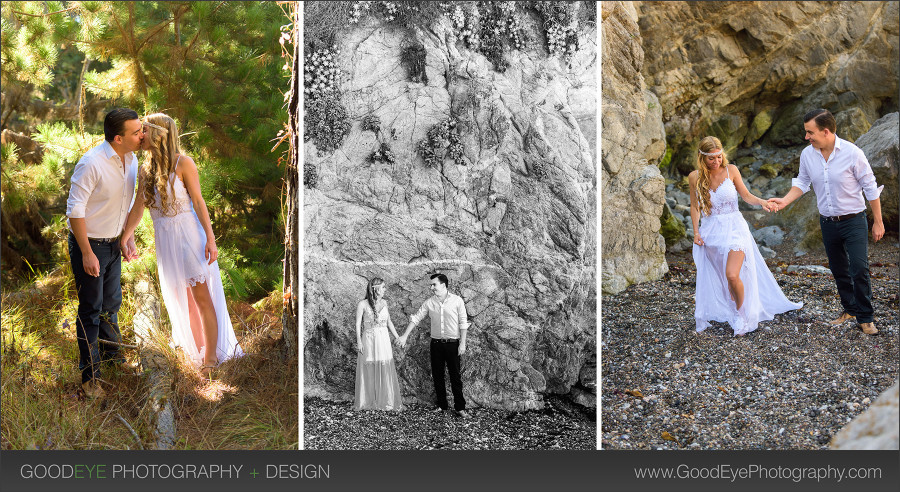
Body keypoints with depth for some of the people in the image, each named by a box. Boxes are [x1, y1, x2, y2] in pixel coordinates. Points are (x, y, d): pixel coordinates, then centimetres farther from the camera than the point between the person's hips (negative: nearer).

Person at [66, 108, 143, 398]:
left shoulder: (131, 159, -1)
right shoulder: (91, 164, -25)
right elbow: (75, 210, -22)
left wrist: (126, 235, 15)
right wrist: (87, 254, -21)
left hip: (113, 243, 7)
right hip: (89, 244, -7)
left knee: (112, 304, 21)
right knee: (91, 310, 0)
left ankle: (112, 355, 41)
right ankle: (90, 376, 11)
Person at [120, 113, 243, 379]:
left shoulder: (183, 163, -9)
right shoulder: (146, 169, 8)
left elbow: (198, 201, -10)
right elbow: (138, 206, 13)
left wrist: (211, 239, -14)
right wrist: (126, 237, 12)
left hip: (188, 234, -6)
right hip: (163, 238, 6)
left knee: (201, 295, -5)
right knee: (176, 296, 12)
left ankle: (210, 358, -1)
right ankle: (186, 342, 29)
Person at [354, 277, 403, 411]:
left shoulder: (384, 303, 8)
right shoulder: (363, 304, -6)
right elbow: (358, 324, -6)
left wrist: (398, 337, 12)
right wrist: (359, 342, -12)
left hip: (383, 340, 4)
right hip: (369, 340, -4)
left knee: (385, 370, 4)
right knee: (369, 370, 3)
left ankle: (386, 399, 14)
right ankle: (368, 401, 15)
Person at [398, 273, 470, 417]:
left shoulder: (457, 301, -7)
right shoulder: (429, 302, 2)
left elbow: (463, 323, -5)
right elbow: (416, 318, 6)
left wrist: (462, 343, -9)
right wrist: (404, 336, 1)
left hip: (452, 344, -4)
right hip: (436, 344, 4)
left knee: (455, 376, -1)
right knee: (437, 376, 9)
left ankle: (460, 408, 6)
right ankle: (442, 405, 21)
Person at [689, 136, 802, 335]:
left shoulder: (731, 170, -4)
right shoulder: (694, 177, 0)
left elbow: (746, 196, 5)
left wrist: (761, 202, -14)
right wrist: (696, 231, 2)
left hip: (734, 227, -2)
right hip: (711, 231, 2)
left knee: (732, 275, -16)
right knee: (717, 278, 5)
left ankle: (741, 315, 6)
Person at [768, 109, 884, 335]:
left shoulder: (852, 153, -17)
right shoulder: (807, 154, -4)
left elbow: (870, 187, -8)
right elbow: (802, 182, 12)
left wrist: (878, 222, -5)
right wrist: (785, 200, -6)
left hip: (853, 221, -5)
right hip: (827, 222, 5)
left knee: (859, 269, -11)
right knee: (839, 270, 14)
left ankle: (865, 318, 1)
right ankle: (849, 309, 31)